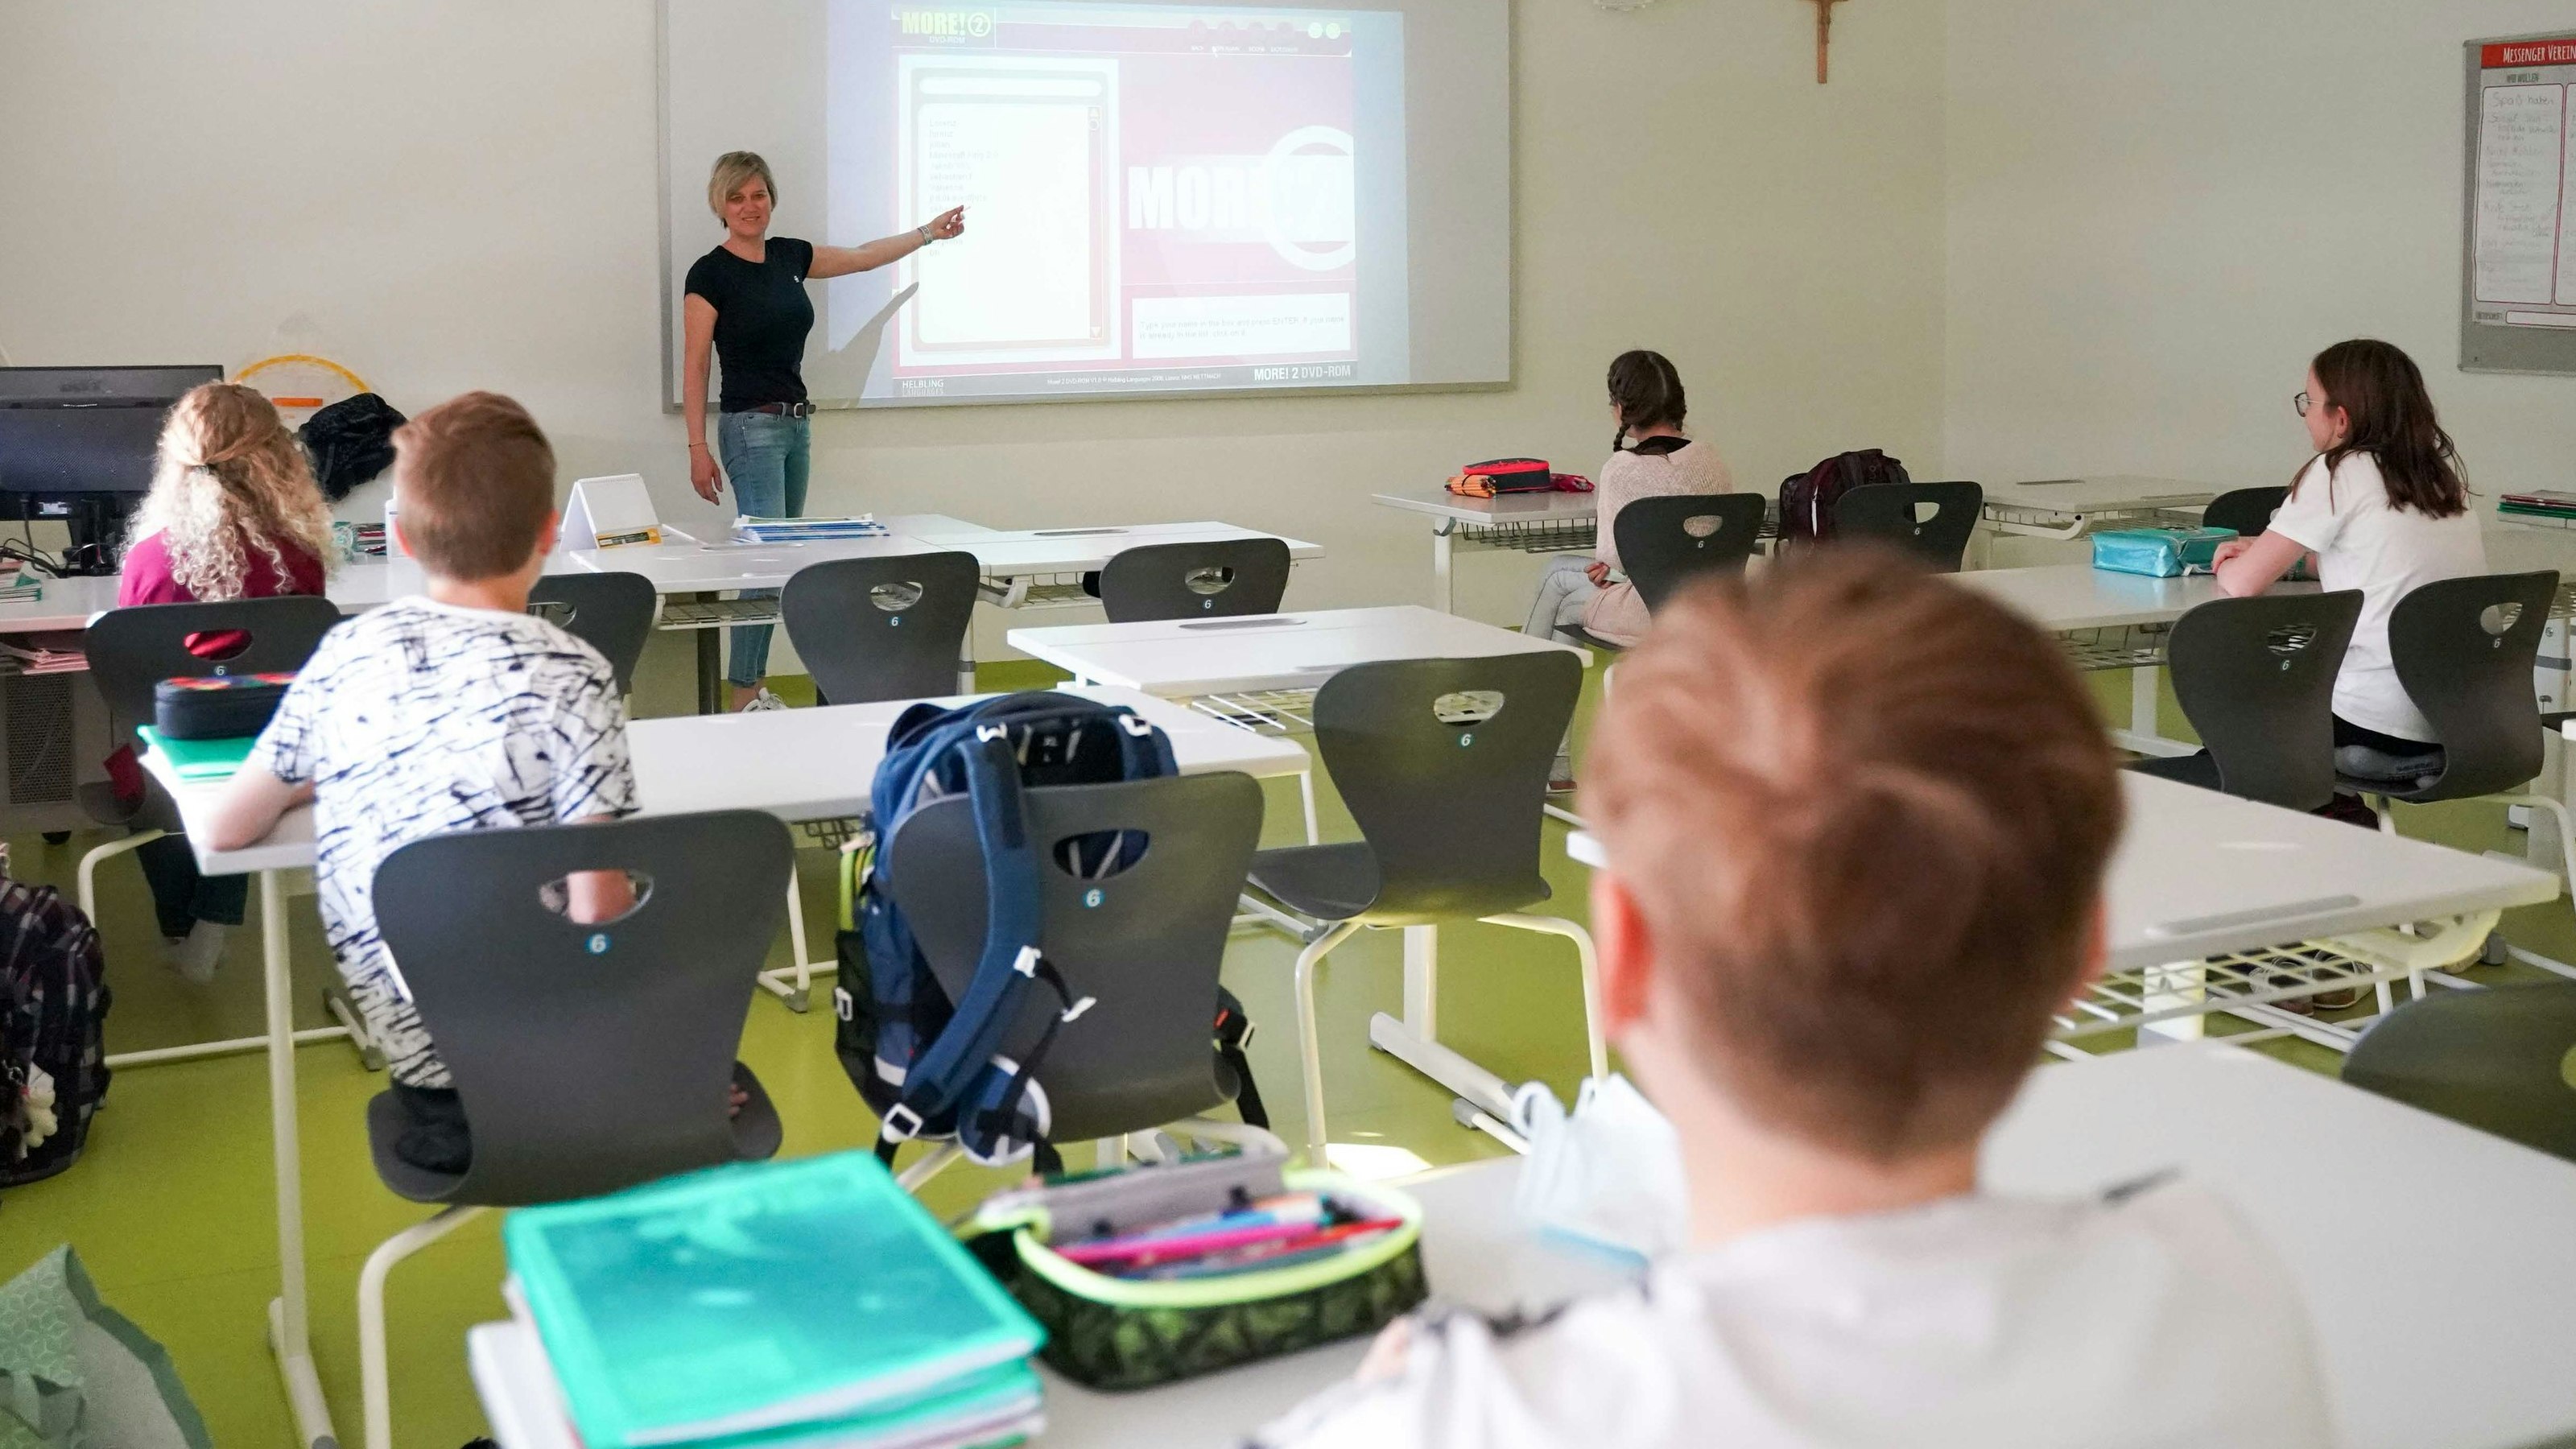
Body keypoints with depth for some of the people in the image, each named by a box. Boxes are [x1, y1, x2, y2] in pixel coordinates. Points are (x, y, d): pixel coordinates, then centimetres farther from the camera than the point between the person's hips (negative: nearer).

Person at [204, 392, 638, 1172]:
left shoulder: (345, 653, -2)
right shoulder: (571, 676, -16)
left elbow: (227, 830, 8)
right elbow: (598, 911, -20)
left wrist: (315, 782, 26)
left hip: (409, 1043, 5)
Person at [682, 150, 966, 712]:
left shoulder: (788, 256, 10)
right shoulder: (711, 273, -8)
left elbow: (862, 257, 24)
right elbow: (694, 367, -9)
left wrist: (928, 232, 26)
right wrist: (698, 448, -13)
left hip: (796, 423, 7)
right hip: (751, 426, -7)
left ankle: (759, 686, 13)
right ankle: (744, 696, -9)